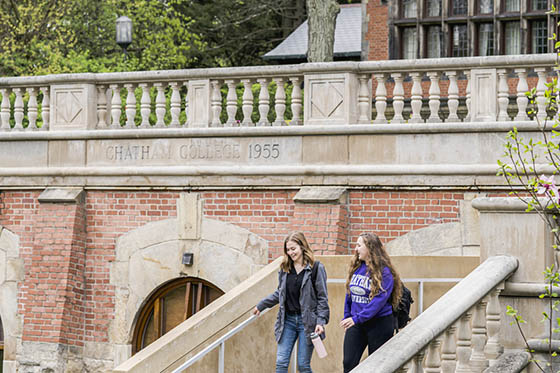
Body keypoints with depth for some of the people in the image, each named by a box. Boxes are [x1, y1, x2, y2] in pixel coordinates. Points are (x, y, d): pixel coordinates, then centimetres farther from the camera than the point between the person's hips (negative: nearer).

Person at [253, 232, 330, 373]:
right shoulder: (285, 268, 9)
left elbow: (322, 298, -5)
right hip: (288, 320, 4)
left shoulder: (316, 267, -5)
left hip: (307, 322, -4)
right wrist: (261, 306, 25)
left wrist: (321, 321, -14)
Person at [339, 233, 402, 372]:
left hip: (379, 323, -5)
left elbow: (379, 300, -22)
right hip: (356, 324, 5)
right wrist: (347, 318, 13)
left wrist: (357, 318, -27)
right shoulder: (356, 267, 7)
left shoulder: (384, 272, -13)